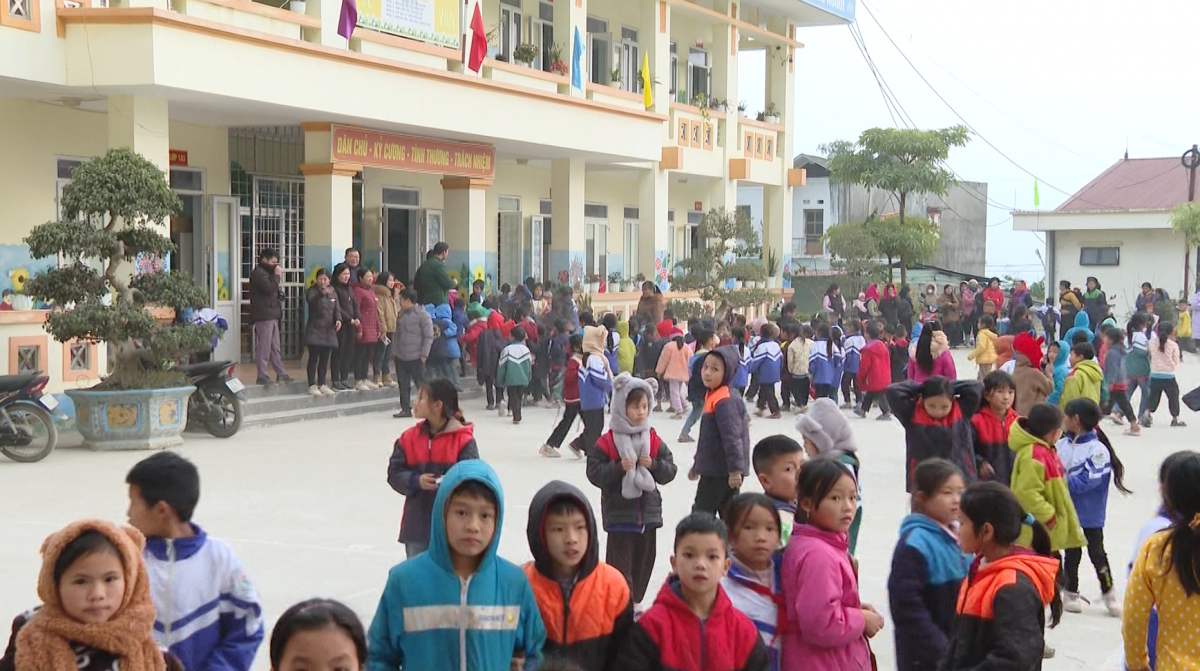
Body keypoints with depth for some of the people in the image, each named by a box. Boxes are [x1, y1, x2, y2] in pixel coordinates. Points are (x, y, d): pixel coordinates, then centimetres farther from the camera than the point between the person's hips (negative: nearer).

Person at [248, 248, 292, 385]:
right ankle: (262, 376, -6)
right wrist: (277, 275, -12)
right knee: (263, 347, -8)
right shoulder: (258, 273, -9)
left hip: (272, 316, 10)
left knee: (275, 348, 11)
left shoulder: (265, 272, 22)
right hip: (264, 316, -10)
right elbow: (270, 289, -21)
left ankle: (281, 374, 14)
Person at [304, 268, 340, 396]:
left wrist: (338, 319, -9)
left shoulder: (332, 293, 12)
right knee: (313, 358, -5)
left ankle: (321, 384, 17)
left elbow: (336, 309, 12)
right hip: (314, 329, -5)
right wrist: (322, 293, -44)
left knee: (324, 359, 9)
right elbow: (310, 300, -27)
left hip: (329, 330, 5)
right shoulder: (313, 291, -5)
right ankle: (312, 385, -4)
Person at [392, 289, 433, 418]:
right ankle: (405, 409, 13)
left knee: (421, 383, 1)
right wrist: (395, 351, 12)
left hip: (415, 357, -7)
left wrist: (424, 354, -14)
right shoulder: (401, 314, 13)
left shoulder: (422, 314, -9)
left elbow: (428, 336, -10)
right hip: (400, 357, 7)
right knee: (403, 384, 7)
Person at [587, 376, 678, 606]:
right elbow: (594, 473, -12)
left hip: (649, 512, 5)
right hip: (619, 513, -5)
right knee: (620, 562, -3)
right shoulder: (607, 442, -9)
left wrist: (654, 465, -15)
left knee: (644, 560, 14)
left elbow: (670, 470, 4)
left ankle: (635, 602, 30)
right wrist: (618, 467, -25)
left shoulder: (654, 440, 4)